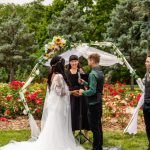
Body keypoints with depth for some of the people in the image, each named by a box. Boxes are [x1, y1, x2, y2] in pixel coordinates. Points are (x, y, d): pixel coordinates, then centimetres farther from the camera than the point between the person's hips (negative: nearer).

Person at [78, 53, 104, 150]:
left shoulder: (92, 74, -18)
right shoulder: (100, 73, 10)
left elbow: (92, 91, -23)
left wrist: (83, 92, -7)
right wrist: (84, 83, 16)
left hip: (93, 103, -9)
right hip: (99, 101, 9)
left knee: (94, 126, -1)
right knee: (99, 125, 16)